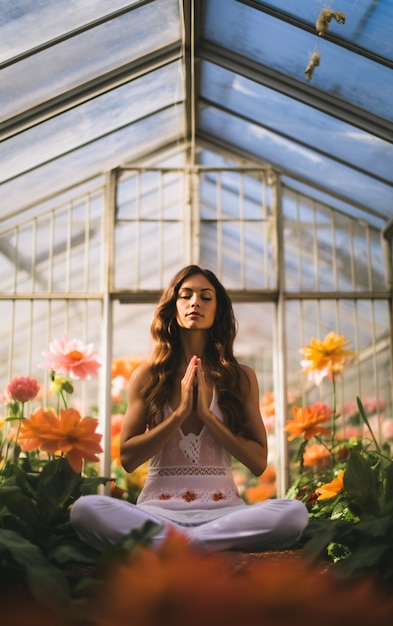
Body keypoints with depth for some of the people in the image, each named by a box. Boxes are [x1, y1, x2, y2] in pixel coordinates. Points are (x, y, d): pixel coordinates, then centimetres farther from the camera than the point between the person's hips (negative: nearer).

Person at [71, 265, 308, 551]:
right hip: (159, 508, 0)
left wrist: (206, 414, -7)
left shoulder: (241, 377, 8)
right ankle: (213, 542, -24)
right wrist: (180, 412, -8)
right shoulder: (148, 375, 6)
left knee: (294, 512, -29)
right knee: (86, 509, -29)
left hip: (221, 508, 1)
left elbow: (258, 462, 4)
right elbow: (128, 458, 2)